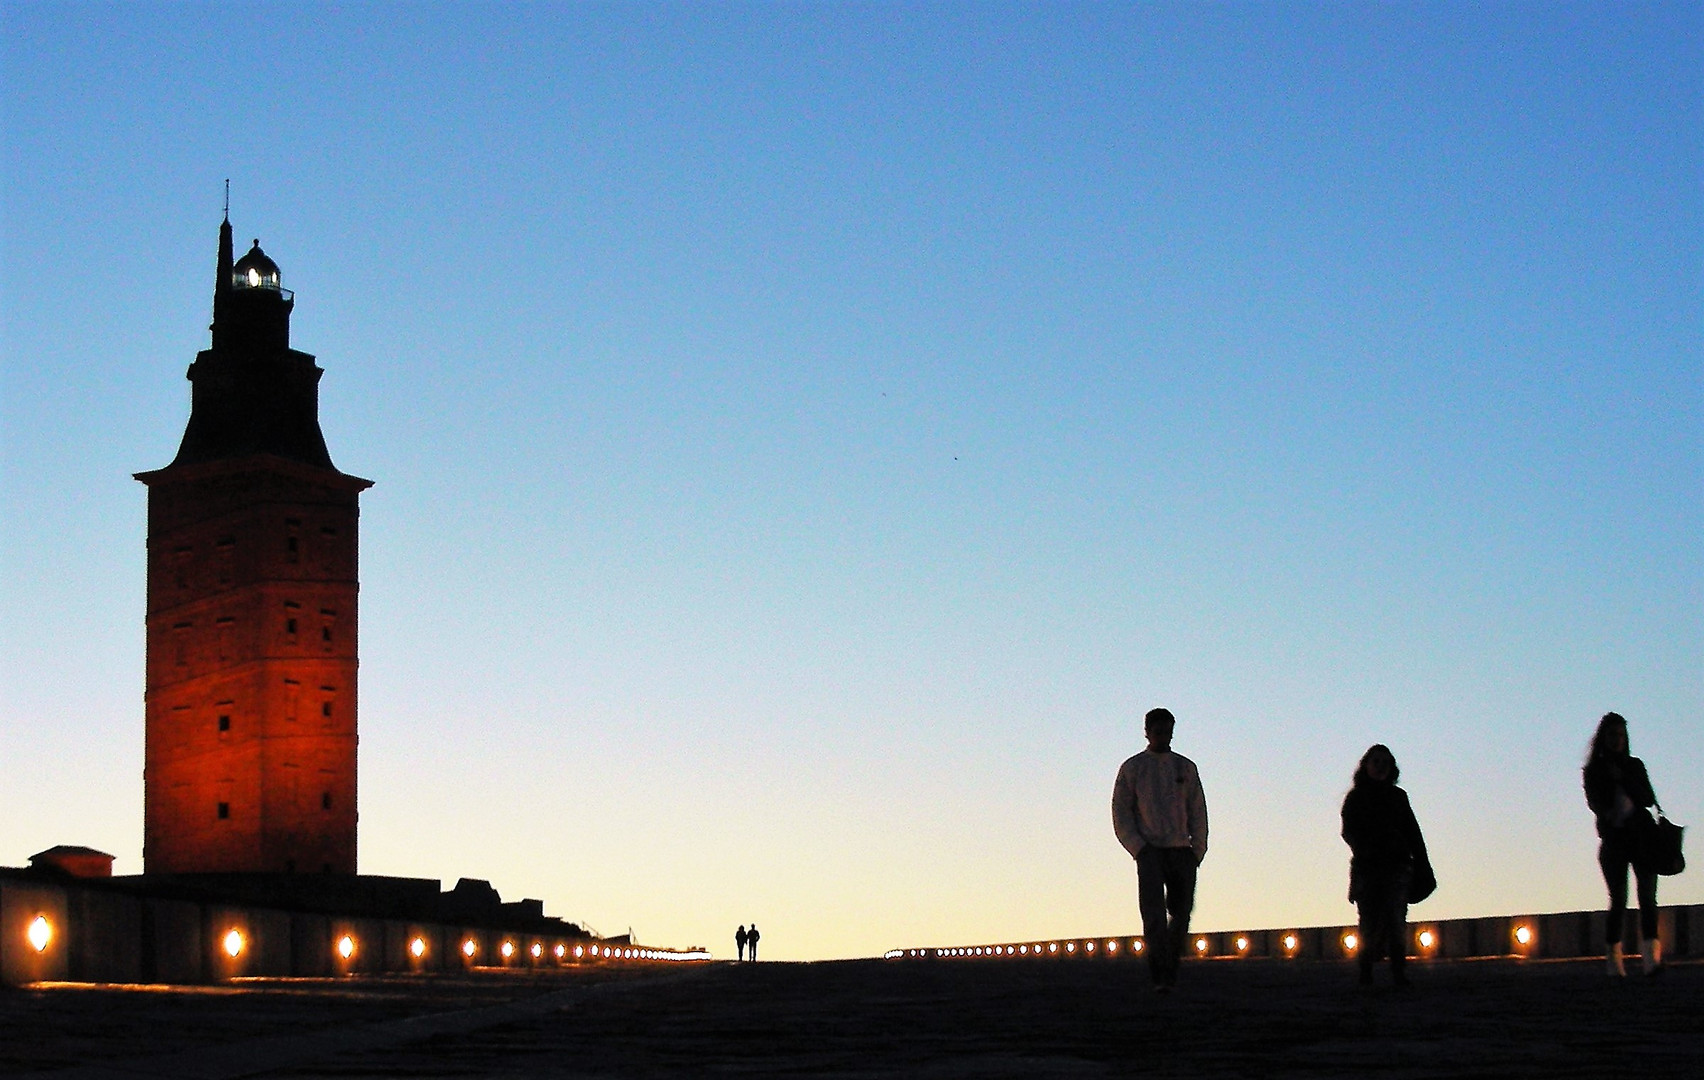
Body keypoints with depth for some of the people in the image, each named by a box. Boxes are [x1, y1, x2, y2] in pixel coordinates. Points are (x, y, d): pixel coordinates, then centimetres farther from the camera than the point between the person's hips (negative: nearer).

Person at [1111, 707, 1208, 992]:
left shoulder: (1185, 768, 14)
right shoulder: (1132, 768, 7)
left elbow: (1198, 813, 13)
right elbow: (1120, 814, 4)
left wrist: (1196, 853, 2)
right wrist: (1139, 850, -8)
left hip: (1182, 851, 3)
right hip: (1150, 851, -3)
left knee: (1180, 913, 2)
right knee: (1154, 912, -16)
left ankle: (1169, 973, 18)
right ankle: (1160, 976, -24)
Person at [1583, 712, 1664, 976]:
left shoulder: (1635, 766, 16)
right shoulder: (1593, 771, 10)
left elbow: (1649, 799, 6)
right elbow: (1594, 802, -5)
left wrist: (1623, 779, -6)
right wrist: (1609, 814, -26)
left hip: (1641, 836, 1)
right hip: (1613, 838, -1)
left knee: (1647, 896, -13)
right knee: (1618, 900, -4)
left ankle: (1651, 955, -23)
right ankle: (1613, 958, 6)